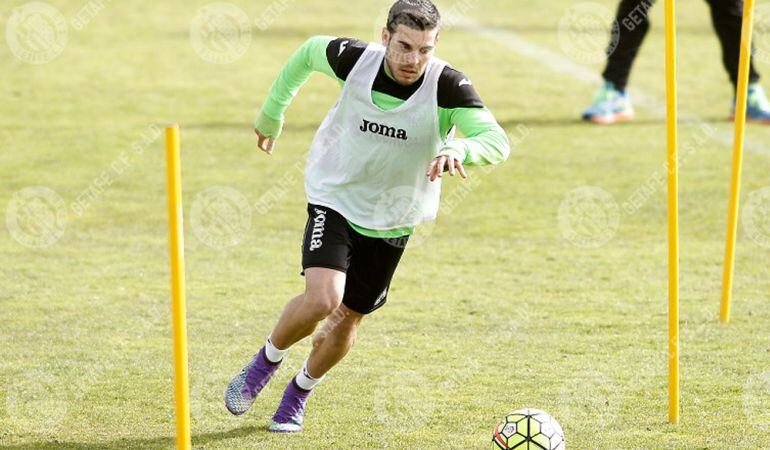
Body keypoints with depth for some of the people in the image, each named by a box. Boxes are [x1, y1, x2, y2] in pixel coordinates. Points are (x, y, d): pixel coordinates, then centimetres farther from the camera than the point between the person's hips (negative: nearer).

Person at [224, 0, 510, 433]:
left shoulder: (447, 86, -24)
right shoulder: (353, 59, -20)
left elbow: (497, 141, -35)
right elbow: (310, 51, 3)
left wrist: (458, 149, -56)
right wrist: (272, 111, 14)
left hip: (393, 220, 1)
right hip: (335, 200, -1)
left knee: (348, 319, 11)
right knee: (322, 298, -23)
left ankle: (301, 391, 41)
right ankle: (267, 361, 7)